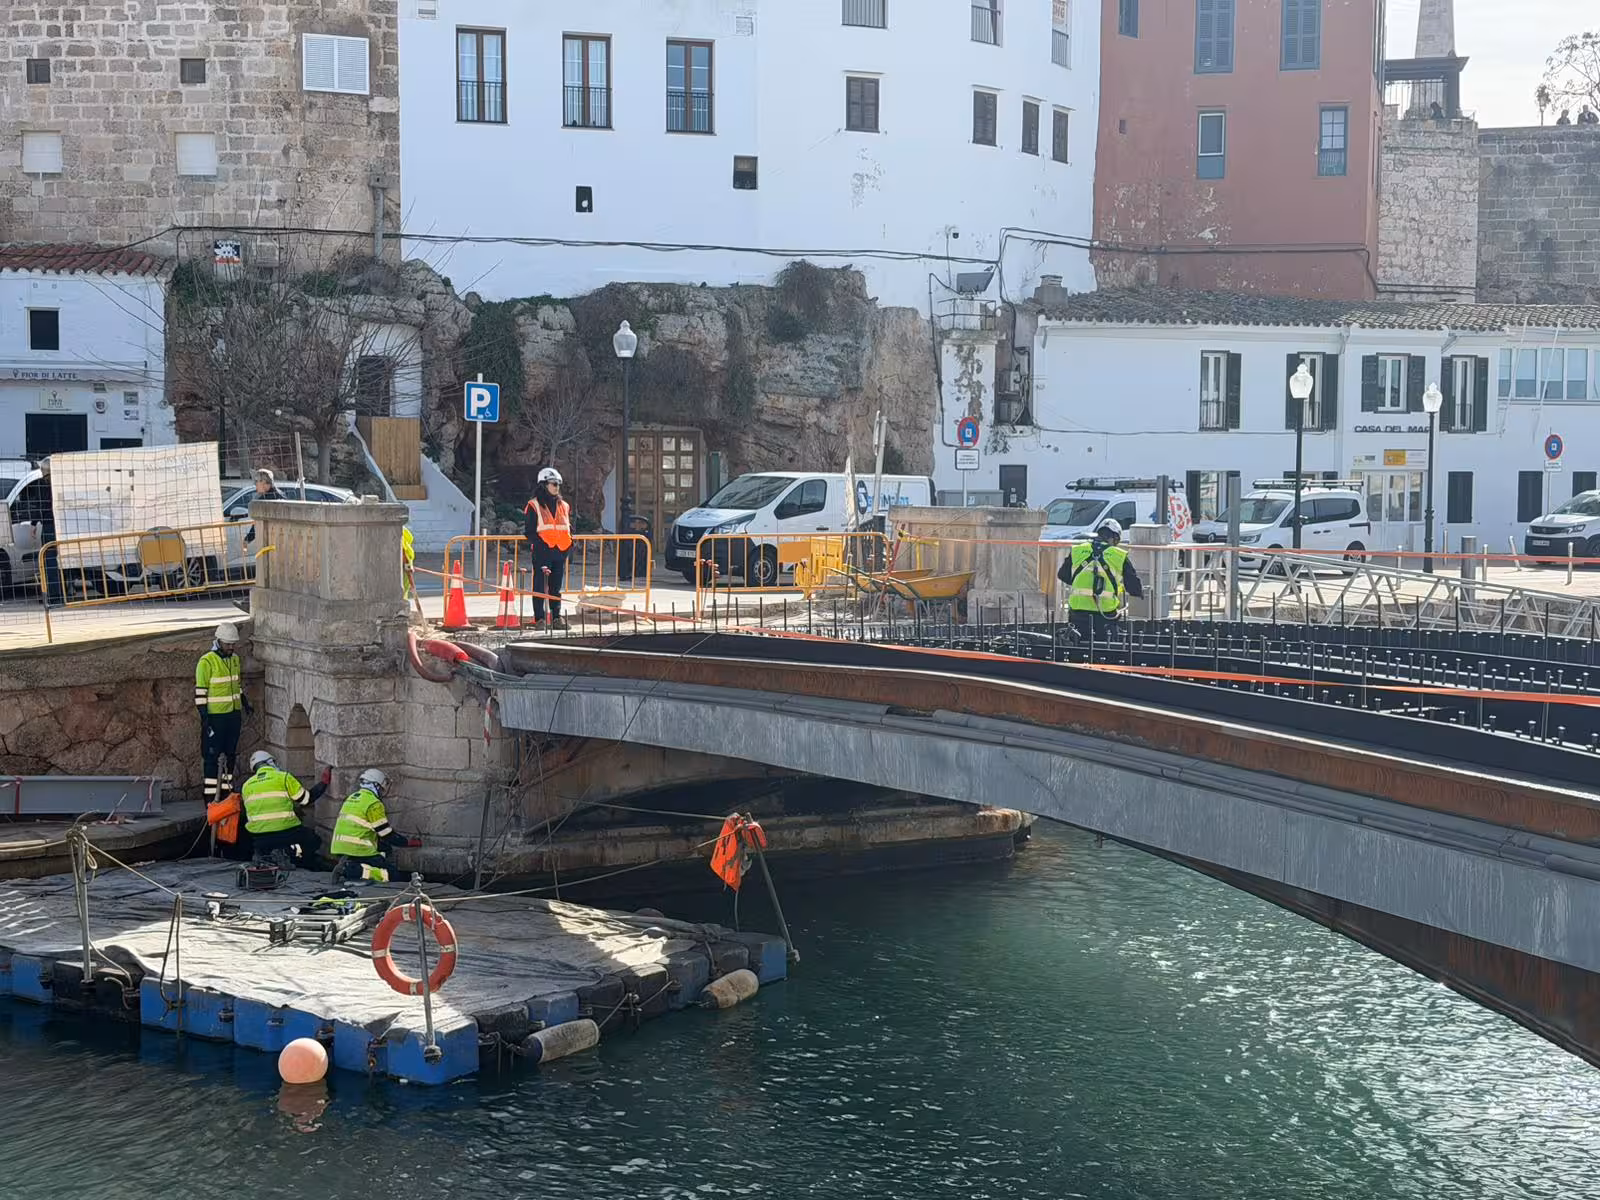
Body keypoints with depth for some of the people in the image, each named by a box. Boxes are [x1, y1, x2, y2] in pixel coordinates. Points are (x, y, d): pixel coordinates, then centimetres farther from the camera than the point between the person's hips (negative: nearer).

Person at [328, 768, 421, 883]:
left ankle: (348, 866, 0)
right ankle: (352, 870, -21)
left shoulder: (351, 798, 19)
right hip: (357, 851, -9)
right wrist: (410, 842, 8)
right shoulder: (373, 803, -8)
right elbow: (387, 835, -6)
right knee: (391, 873, -7)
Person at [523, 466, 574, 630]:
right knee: (540, 586, -2)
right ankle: (539, 619, 1)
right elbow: (529, 531, -5)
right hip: (542, 552, -5)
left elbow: (569, 528, 21)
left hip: (560, 552, 5)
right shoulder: (534, 506, -2)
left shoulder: (564, 506, 15)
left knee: (556, 587, 9)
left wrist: (569, 543, 6)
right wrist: (538, 544, -16)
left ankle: (556, 617, 14)